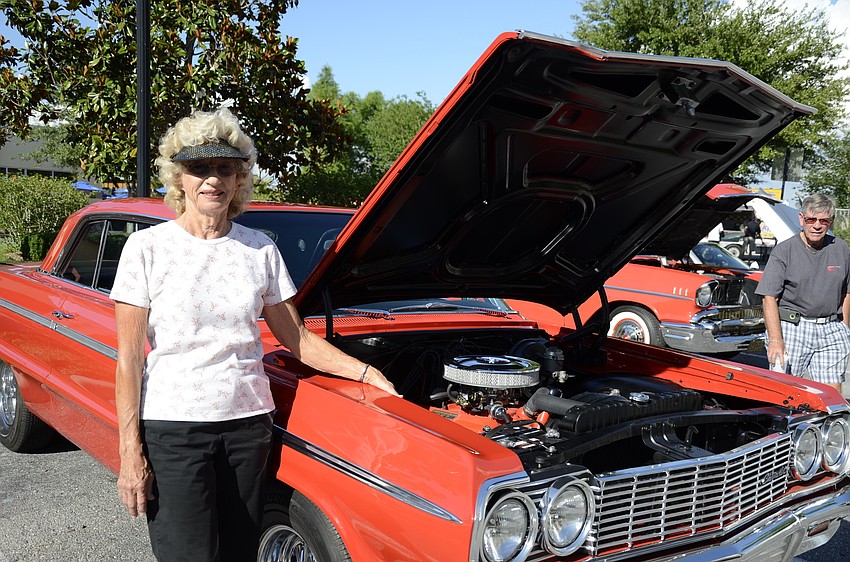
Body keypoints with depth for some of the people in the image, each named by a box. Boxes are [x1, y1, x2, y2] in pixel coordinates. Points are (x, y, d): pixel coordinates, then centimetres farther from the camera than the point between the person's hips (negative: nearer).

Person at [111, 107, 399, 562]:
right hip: (172, 426, -3)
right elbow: (129, 359, -5)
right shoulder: (148, 247, -5)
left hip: (248, 421, 3)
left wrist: (367, 373, 1)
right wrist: (130, 453, -9)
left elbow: (295, 337, 10)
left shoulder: (261, 249, 4)